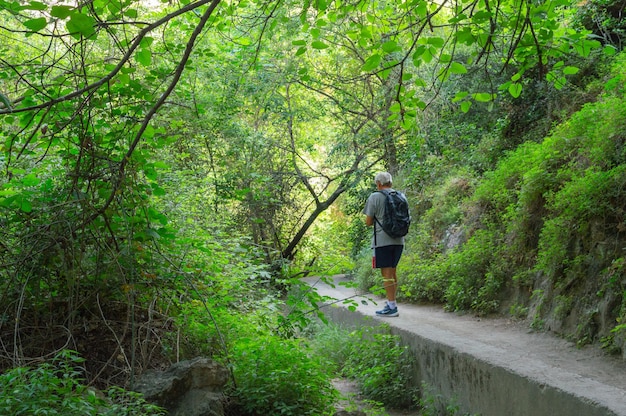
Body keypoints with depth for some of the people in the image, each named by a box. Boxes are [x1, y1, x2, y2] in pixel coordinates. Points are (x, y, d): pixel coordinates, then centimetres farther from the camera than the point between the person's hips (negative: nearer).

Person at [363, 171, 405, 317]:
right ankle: (391, 301, 23)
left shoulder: (375, 197, -6)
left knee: (386, 273, -4)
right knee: (392, 271, 17)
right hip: (399, 240, 6)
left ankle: (392, 307, -5)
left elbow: (368, 222, -4)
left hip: (383, 241, -6)